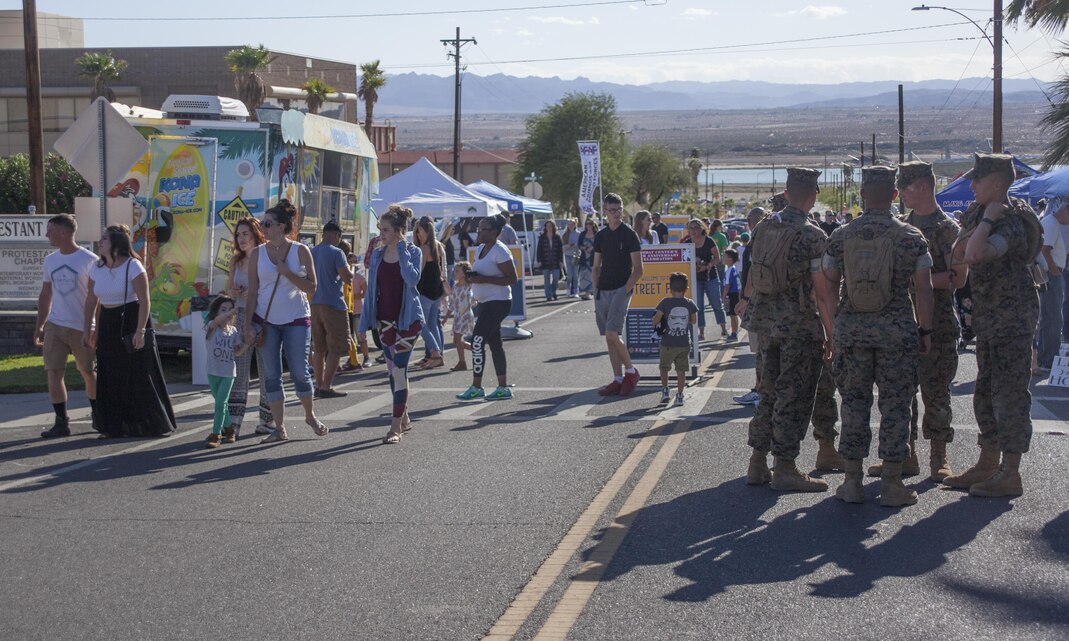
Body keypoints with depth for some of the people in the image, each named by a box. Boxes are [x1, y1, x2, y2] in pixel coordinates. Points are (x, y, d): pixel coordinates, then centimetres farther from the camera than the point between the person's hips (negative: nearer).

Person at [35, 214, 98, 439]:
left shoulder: (89, 260, -8)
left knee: (87, 372, 8)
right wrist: (39, 326, 11)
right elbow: (45, 295, 16)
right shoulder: (50, 260, 9)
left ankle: (97, 414, 27)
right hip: (54, 326, 4)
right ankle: (61, 422, 0)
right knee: (53, 372, -5)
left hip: (82, 327, -4)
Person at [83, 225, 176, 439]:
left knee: (141, 376, -1)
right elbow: (91, 300, 11)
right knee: (111, 378, 4)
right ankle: (114, 427, 11)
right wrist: (87, 329, 6)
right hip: (108, 325, 6)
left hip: (131, 321, -5)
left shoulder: (133, 267, -12)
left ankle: (156, 424, 9)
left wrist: (140, 330, -21)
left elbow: (145, 301, -15)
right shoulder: (96, 268, 5)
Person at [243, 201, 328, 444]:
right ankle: (280, 428, 7)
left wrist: (287, 273, -17)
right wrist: (248, 324, -2)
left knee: (300, 371, -1)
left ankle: (310, 416, 24)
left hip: (296, 319, -2)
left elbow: (311, 288, -4)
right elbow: (252, 292, 3)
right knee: (271, 375, 1)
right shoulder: (257, 253, 3)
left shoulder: (300, 251, -2)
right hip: (266, 320, 2)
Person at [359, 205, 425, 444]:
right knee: (393, 369, 11)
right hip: (386, 319, 5)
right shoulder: (378, 254, 6)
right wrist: (365, 322, 7)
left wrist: (401, 250, -19)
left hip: (408, 318, -5)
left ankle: (396, 427, -9)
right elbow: (371, 288, 9)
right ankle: (404, 418, 26)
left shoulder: (413, 252, -6)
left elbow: (412, 278, -24)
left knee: (398, 369, -11)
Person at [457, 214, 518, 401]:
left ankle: (476, 387, -4)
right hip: (485, 302, 9)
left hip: (497, 302, -9)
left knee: (477, 341, -11)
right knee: (494, 344, 9)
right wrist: (472, 277, 1)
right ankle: (503, 388, 12)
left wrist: (484, 279, -24)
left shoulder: (500, 251, -15)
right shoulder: (481, 249, 12)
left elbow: (512, 279, -18)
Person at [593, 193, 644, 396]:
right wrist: (597, 289, 7)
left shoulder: (629, 234, -5)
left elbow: (638, 269, -7)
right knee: (609, 338, 6)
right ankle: (618, 380, 11)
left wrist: (625, 290, -14)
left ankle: (630, 371, 2)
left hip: (621, 290, -6)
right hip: (603, 292, 6)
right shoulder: (601, 235, 12)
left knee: (612, 334, -16)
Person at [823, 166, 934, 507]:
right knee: (895, 403, 4)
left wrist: (834, 322, 14)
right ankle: (891, 483, 5)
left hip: (851, 327, 2)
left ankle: (852, 481, 10)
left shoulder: (841, 236, 2)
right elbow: (923, 288, -3)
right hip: (897, 327, -2)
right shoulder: (911, 236, -3)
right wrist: (925, 330, 4)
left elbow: (830, 285, 5)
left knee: (854, 402, 8)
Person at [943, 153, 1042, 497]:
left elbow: (976, 255, -38)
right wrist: (976, 224, -2)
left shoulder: (1011, 223, -21)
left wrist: (988, 220, -24)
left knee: (1010, 393, -7)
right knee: (986, 391, 15)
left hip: (1012, 317, -10)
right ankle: (988, 464, 24)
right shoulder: (978, 211, 10)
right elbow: (958, 253, 14)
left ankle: (1010, 473, -4)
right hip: (988, 317, 10)